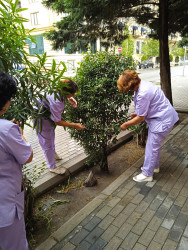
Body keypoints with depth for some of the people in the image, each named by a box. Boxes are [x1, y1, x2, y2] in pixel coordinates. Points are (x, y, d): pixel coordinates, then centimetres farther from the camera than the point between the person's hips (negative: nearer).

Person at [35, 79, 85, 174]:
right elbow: (57, 122, -30)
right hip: (41, 120, -9)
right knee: (47, 143, 7)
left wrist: (69, 99, -12)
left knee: (51, 135, 29)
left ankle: (53, 153, 56)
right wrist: (75, 125, -23)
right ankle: (52, 167, 26)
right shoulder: (56, 102, -43)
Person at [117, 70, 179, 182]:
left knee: (152, 147, 0)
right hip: (159, 117, 10)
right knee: (155, 144, 22)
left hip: (162, 120, -10)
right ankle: (154, 166, 40)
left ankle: (147, 174, 15)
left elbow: (140, 118, -21)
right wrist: (138, 114, 10)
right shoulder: (143, 84, 1)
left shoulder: (143, 94, -30)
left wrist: (125, 124, -8)